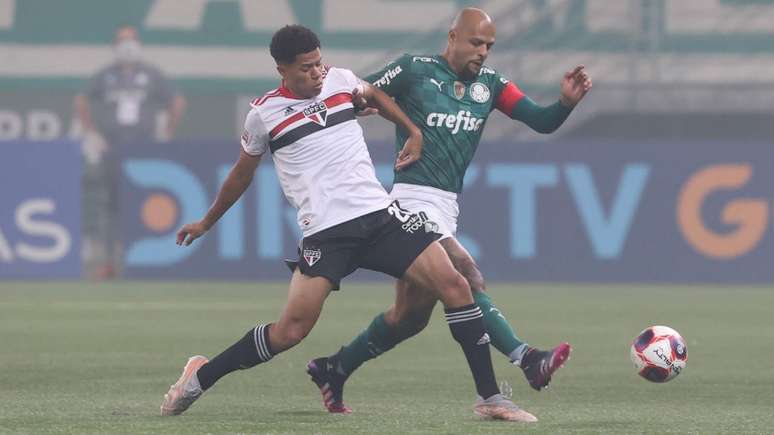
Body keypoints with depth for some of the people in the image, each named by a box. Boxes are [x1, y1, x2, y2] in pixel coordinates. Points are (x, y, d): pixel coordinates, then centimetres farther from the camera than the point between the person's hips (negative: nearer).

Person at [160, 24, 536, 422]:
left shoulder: (339, 80, 8)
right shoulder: (264, 114, 1)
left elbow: (374, 94, 33)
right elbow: (242, 174, 17)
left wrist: (413, 132, 26)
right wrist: (207, 222, 28)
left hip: (379, 214, 4)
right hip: (324, 233, -4)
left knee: (454, 285, -10)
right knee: (292, 329, -16)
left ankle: (489, 397, -3)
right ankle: (201, 377, 4)